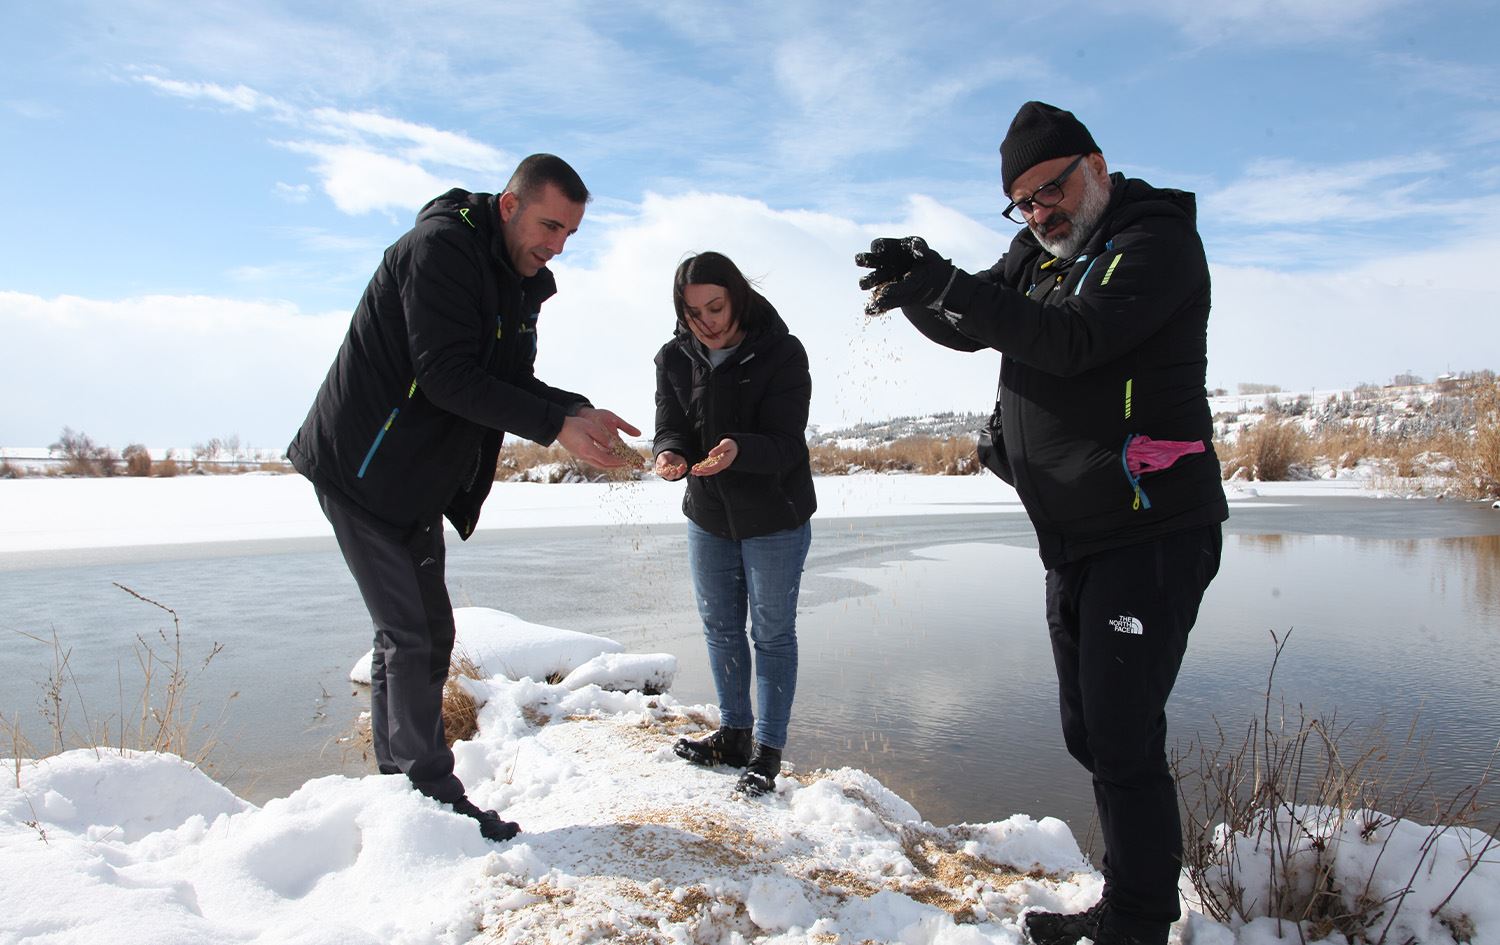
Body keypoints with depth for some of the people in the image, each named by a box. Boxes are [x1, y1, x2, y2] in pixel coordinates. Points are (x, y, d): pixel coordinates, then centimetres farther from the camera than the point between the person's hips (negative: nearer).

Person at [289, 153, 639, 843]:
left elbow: (514, 381, 5)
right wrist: (555, 426, -29)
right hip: (361, 470, -9)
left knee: (421, 633, 13)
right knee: (411, 635, -7)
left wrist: (579, 411, -13)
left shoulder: (521, 281, 9)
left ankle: (397, 785, 25)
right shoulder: (440, 248, -20)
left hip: (417, 482, 9)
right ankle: (435, 797, 4)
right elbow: (448, 376, -28)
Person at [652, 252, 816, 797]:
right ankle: (734, 734, 32)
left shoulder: (782, 353, -18)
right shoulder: (674, 358, -5)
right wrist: (671, 454, -33)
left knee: (772, 632, 5)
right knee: (720, 628, 15)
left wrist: (738, 450, -45)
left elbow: (784, 444, -24)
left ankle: (767, 750, 17)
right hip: (707, 515, 5)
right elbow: (670, 427, -9)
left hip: (775, 516, -5)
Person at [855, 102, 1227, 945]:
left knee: (1124, 740, -8)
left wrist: (948, 286, -31)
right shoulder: (1038, 254, 16)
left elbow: (1074, 339, -24)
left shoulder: (1157, 239, -9)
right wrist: (919, 285, -9)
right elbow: (970, 329, 12)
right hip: (1073, 541, 9)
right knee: (1091, 735, 15)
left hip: (1150, 535, -8)